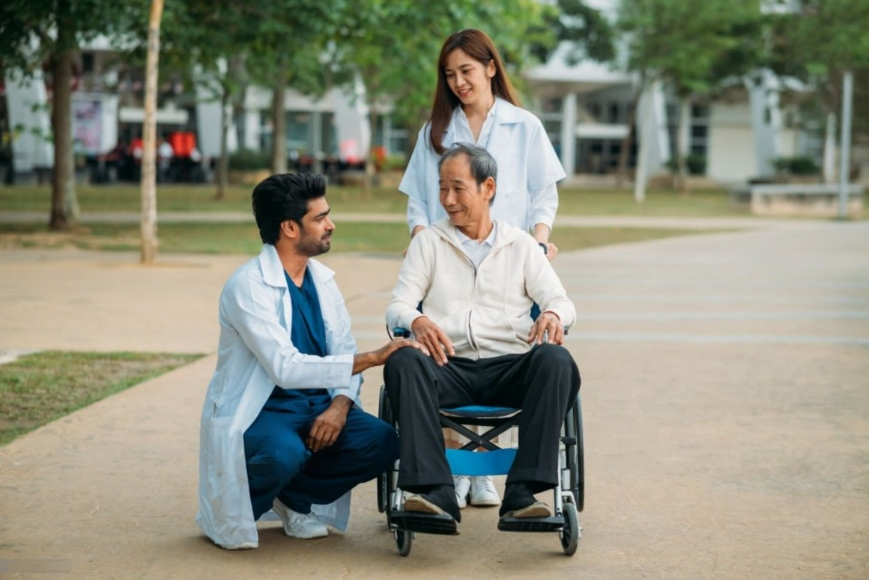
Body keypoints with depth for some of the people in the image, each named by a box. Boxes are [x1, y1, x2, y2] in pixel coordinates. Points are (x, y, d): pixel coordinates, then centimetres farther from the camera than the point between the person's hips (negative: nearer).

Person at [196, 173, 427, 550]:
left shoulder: (322, 279, 6)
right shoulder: (248, 286, -18)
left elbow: (344, 352, 4)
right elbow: (286, 367, -28)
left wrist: (339, 405, -17)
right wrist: (374, 358, -29)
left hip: (316, 406, 7)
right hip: (257, 412, -6)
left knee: (381, 442, -18)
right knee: (285, 453, -38)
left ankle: (296, 498, 6)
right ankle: (228, 511, -5)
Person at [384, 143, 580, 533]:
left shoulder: (520, 245, 19)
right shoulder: (428, 242, 18)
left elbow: (561, 301, 11)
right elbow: (398, 306, 9)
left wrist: (552, 316, -15)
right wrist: (417, 321, -17)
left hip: (510, 366, 0)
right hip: (449, 366, 0)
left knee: (555, 360, -32)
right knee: (402, 362, -33)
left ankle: (522, 492, -36)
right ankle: (436, 493, -40)